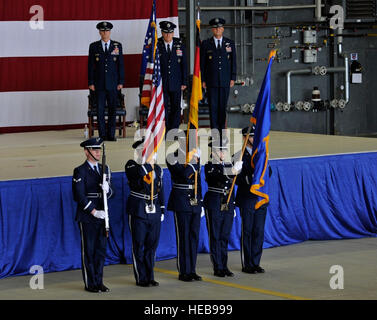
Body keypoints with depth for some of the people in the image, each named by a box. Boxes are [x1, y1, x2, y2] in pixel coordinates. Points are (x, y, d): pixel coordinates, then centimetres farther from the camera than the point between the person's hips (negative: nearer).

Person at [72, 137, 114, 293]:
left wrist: (107, 189, -13)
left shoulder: (104, 169, 12)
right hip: (87, 217, -6)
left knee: (101, 249, 9)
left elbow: (110, 194, 11)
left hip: (102, 216, 6)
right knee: (88, 251, 1)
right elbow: (79, 196, -13)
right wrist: (94, 212, -16)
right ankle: (89, 283, 8)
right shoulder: (80, 171, -8)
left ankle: (98, 281, 18)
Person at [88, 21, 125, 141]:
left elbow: (121, 65, 6)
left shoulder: (117, 46, 6)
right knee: (100, 110, -1)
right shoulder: (94, 46, 6)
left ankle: (111, 134, 8)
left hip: (113, 84, 0)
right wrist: (90, 83, -2)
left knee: (112, 109, 2)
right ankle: (102, 135, 4)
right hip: (99, 84, 0)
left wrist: (121, 82, -1)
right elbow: (90, 66, 5)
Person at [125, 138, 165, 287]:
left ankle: (150, 277, 16)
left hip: (154, 211, 5)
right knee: (139, 245, 0)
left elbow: (161, 190, 15)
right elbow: (138, 174, -24)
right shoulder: (132, 166, -3)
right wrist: (148, 163, -24)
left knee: (152, 244, 8)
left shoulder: (157, 169, 12)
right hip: (138, 211, -5)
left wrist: (162, 210, 11)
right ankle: (141, 278, 7)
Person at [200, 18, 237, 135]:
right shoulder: (206, 44, 4)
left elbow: (233, 62, 8)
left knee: (223, 106, 3)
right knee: (213, 106, -4)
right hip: (211, 81, -1)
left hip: (225, 81, 1)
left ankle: (222, 129, 11)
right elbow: (202, 63, 5)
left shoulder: (230, 43, 8)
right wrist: (203, 80, -1)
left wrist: (233, 78, 1)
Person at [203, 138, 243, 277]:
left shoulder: (229, 165, 11)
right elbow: (219, 177, -27)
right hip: (214, 205, -6)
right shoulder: (209, 166, -8)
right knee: (215, 237, 0)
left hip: (228, 205, 6)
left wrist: (233, 206, 13)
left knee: (225, 236, 10)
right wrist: (232, 172, -40)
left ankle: (224, 266, 15)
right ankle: (217, 268, 3)